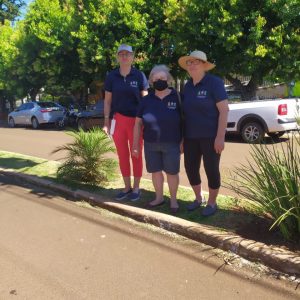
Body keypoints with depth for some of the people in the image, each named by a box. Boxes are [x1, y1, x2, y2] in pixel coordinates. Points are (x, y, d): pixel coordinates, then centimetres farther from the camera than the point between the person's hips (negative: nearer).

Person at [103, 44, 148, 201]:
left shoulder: (139, 75, 0)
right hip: (117, 120, 2)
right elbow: (107, 100, 7)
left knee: (136, 155, 6)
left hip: (136, 120, -2)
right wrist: (106, 121, 2)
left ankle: (136, 188, 19)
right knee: (122, 155, 9)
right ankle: (127, 187, 23)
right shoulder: (111, 76, 5)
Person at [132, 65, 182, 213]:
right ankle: (159, 197, 31)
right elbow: (138, 123, 5)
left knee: (172, 172, 6)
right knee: (155, 171, 12)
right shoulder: (146, 100, 2)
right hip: (150, 144, 3)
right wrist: (135, 145, 3)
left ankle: (173, 200, 25)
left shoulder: (177, 97, -5)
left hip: (171, 144, -3)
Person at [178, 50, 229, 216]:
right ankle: (198, 198, 31)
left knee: (211, 169, 3)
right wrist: (182, 135, 12)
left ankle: (212, 203, 22)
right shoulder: (187, 85, 9)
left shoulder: (214, 82, -9)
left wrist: (220, 137, -20)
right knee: (190, 167, 9)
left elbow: (224, 110, -14)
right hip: (191, 136, 6)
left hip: (210, 135, -6)